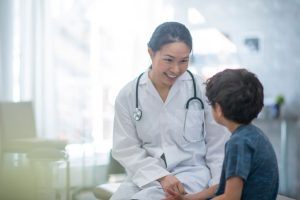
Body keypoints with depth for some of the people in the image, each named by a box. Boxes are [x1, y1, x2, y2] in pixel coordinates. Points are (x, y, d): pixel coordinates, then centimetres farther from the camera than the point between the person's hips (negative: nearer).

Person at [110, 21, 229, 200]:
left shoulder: (202, 90, -5)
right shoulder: (128, 95, -2)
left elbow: (218, 147, 2)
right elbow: (126, 149, -2)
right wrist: (161, 176, -14)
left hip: (191, 173, -3)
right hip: (147, 176, 3)